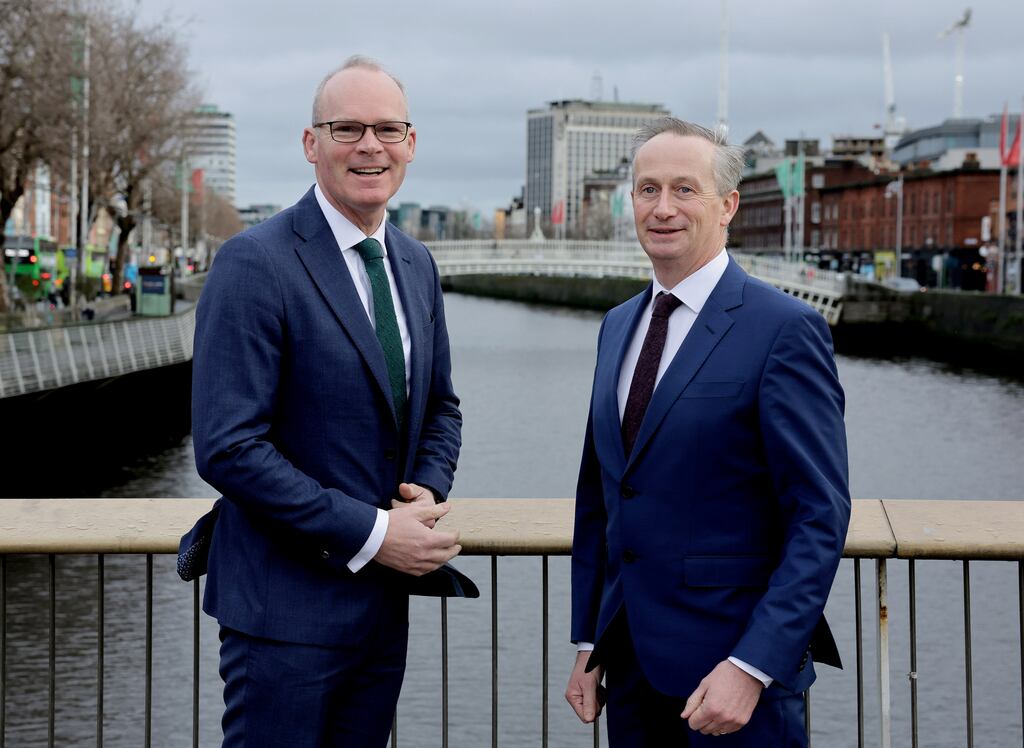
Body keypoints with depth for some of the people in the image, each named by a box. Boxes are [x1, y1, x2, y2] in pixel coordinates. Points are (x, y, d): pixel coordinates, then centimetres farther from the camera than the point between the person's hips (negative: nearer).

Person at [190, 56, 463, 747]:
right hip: (288, 608, -7)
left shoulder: (416, 266, 9)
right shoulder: (255, 264, -14)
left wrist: (428, 490, -3)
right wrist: (370, 532, -19)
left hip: (386, 601, 7)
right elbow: (227, 447, -20)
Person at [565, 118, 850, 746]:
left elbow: (820, 520, -15)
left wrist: (752, 668, -20)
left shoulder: (785, 330, -12)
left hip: (739, 664, -6)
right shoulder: (618, 325, 11)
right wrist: (589, 644, 12)